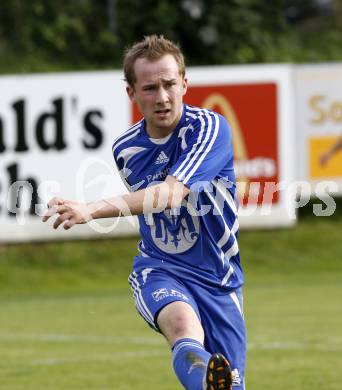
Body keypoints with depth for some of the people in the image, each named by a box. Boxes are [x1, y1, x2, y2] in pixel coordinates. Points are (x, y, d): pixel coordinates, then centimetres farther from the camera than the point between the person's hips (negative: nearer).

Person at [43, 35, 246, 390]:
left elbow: (172, 193, -32)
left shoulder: (209, 128, -15)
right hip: (159, 270, 0)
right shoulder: (125, 149, 2)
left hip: (217, 277, 0)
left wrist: (92, 210, -43)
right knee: (183, 323, -36)